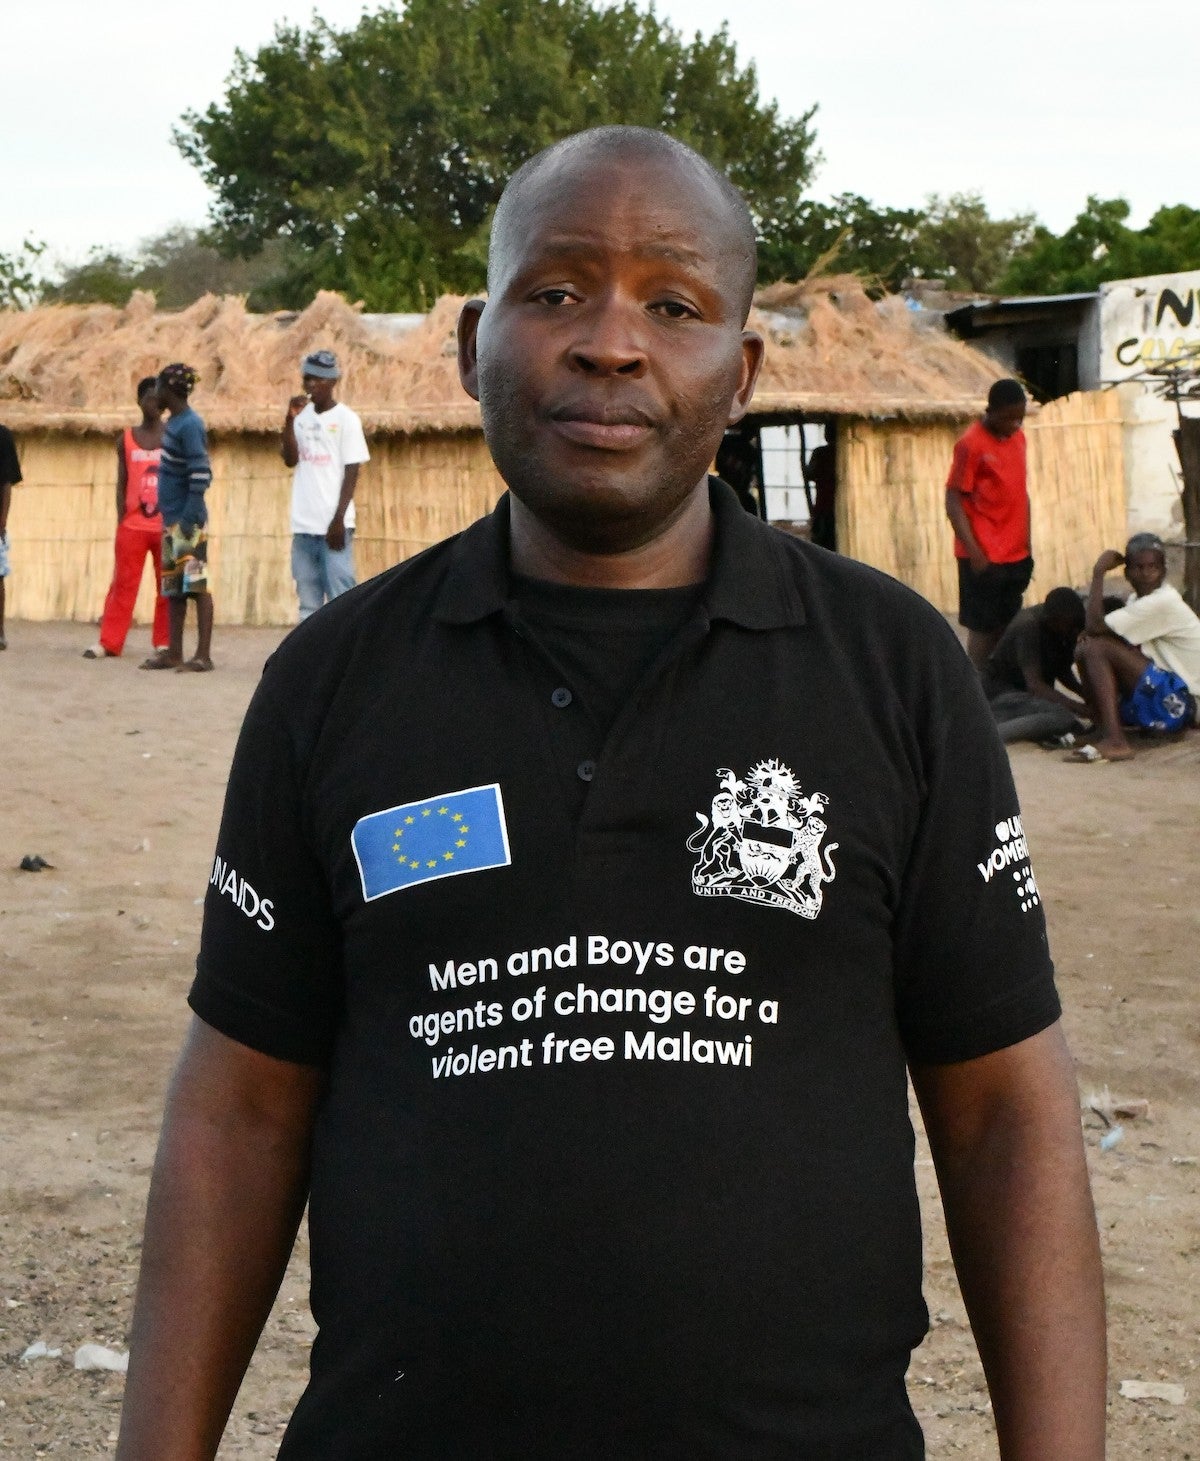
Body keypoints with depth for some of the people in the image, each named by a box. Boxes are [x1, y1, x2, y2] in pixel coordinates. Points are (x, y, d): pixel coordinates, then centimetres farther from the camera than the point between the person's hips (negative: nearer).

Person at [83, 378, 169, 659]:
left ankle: (163, 642, 10)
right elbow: (122, 484, 7)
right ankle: (110, 643, 5)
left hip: (167, 525, -1)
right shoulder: (126, 439, 7)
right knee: (123, 584, 2)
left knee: (167, 586, 3)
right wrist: (120, 522, 0)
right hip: (133, 526, 1)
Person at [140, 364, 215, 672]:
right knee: (172, 587, 12)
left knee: (197, 585, -6)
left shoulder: (190, 425, -15)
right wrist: (170, 518, 16)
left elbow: (201, 476, -20)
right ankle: (173, 653, 18)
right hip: (171, 519, 10)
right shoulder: (173, 423, 13)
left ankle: (203, 655, -4)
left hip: (188, 521, -10)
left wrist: (188, 520, -22)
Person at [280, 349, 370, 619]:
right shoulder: (302, 416, 11)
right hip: (303, 525, 5)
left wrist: (339, 520, -13)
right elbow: (290, 459, 2)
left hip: (333, 525, -5)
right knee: (308, 600, 8)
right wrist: (290, 420, -8)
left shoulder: (346, 419, -4)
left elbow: (352, 472, -6)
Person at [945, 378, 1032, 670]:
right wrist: (974, 553, -17)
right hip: (985, 558, -7)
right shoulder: (971, 444, -12)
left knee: (1007, 627, 9)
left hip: (1016, 556, 7)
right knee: (983, 628, -2)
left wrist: (1027, 547, 15)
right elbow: (953, 502, -12)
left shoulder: (1018, 438, 10)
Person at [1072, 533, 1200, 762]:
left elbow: (1094, 626, -22)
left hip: (1179, 704, -10)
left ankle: (1114, 742, -29)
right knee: (1086, 649, 10)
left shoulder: (1163, 603, -18)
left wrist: (1099, 573, -14)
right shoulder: (1141, 600, 12)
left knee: (1096, 648, -20)